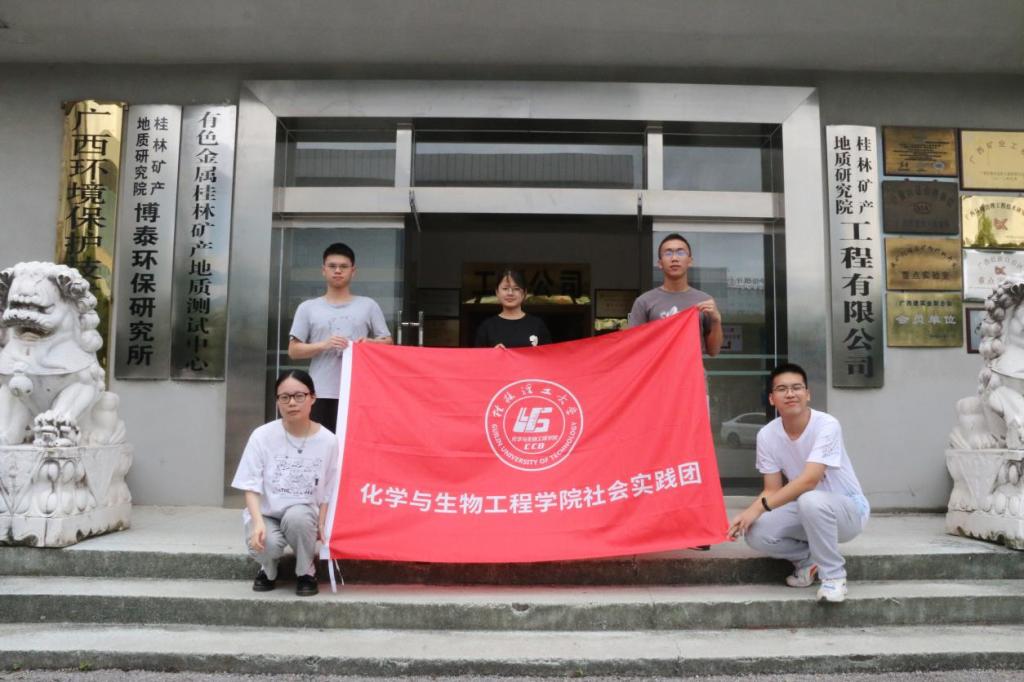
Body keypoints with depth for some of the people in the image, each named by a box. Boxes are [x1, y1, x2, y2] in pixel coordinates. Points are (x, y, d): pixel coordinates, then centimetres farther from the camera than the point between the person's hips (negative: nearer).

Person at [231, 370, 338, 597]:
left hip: (304, 513, 0)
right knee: (267, 544, -32)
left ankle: (306, 573, -5)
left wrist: (321, 524, -14)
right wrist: (258, 522, -25)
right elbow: (251, 486, -9)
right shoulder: (262, 436, -9)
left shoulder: (327, 441, -6)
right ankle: (268, 570, 9)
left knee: (297, 516, -35)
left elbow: (327, 492, 1)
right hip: (266, 513, 0)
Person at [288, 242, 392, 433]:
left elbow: (388, 343, 11)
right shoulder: (307, 308, 9)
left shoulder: (368, 306, 10)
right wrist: (323, 345, -11)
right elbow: (293, 350, 6)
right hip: (320, 393, 0)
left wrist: (370, 343, -11)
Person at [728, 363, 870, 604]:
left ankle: (833, 574, -15)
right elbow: (773, 491, -6)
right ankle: (808, 558, 9)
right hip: (806, 511, 5)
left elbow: (809, 480, -33)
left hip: (848, 509, -4)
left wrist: (759, 506, -37)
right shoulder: (767, 435, -9)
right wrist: (748, 514, -27)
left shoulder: (826, 425, -24)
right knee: (756, 533, -22)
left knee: (811, 500, -39)